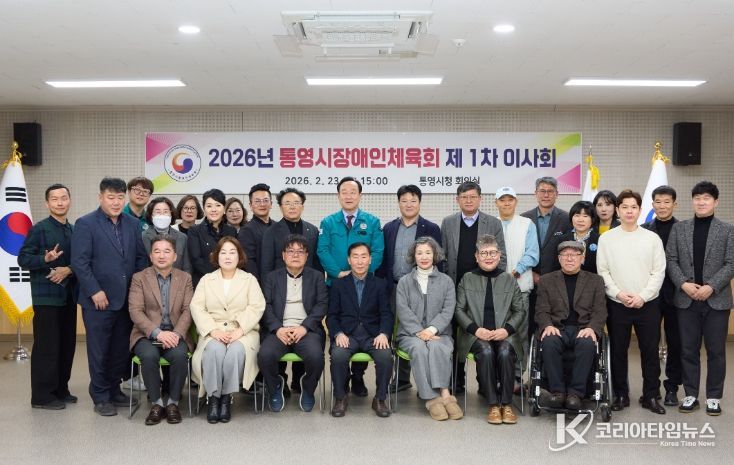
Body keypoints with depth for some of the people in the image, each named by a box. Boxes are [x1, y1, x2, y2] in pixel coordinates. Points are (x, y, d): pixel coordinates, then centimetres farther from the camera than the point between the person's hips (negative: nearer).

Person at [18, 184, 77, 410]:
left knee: (67, 344, 11)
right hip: (46, 296, -6)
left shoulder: (74, 230, 10)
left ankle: (60, 390, 23)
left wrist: (68, 269, -9)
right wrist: (45, 259, -25)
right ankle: (42, 396, 6)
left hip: (68, 295, 6)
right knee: (46, 346, -3)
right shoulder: (39, 229, -6)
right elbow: (23, 259, -8)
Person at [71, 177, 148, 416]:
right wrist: (95, 292, -15)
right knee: (99, 351, 6)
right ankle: (100, 397, 18)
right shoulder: (85, 224, -4)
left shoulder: (133, 224, 10)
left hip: (127, 300, 5)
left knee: (121, 349, 12)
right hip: (99, 300, -4)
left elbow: (141, 258, 11)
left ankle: (114, 390, 27)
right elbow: (79, 262, -10)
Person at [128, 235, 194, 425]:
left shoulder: (185, 278, 10)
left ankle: (173, 402, -10)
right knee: (149, 356, -32)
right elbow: (135, 311, -5)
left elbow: (188, 310, 2)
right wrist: (158, 333, -18)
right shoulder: (139, 278, 5)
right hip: (147, 335, -1)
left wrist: (176, 334, -16)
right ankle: (156, 403, -12)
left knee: (180, 355, -30)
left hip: (175, 335, 1)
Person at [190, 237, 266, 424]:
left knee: (236, 351, -33)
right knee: (214, 350, -33)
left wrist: (240, 330, -16)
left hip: (243, 332, -1)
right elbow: (196, 307, 4)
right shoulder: (206, 279, 18)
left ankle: (226, 396, -19)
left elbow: (256, 307, 0)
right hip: (213, 332, 1)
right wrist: (213, 330, -13)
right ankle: (212, 397, -19)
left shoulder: (249, 279, 15)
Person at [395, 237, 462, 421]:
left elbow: (448, 311, 1)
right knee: (419, 348, -34)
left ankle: (441, 395, -34)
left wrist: (432, 329, -16)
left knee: (437, 348, -34)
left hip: (438, 333, 0)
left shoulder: (446, 281, 14)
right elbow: (404, 311, 1)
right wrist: (419, 332, -15)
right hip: (410, 333, 0)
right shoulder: (404, 282, 14)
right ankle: (433, 398, -32)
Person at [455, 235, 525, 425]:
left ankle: (506, 404, -20)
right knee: (486, 352, -33)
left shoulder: (509, 279, 14)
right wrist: (475, 329, -10)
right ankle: (493, 404, -22)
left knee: (505, 352, -33)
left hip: (504, 334, 1)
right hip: (476, 335, 0)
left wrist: (507, 329, -8)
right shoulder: (467, 279, 13)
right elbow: (459, 309, 7)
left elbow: (520, 311, 11)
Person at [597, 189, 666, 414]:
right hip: (616, 304, 0)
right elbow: (603, 271, 1)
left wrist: (642, 296, -11)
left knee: (650, 351, 5)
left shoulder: (652, 238, 2)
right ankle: (620, 394, 19)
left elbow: (658, 272, -1)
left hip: (647, 304, 0)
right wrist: (619, 294, -11)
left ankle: (651, 396, 17)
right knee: (618, 351, 7)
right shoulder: (606, 238, 2)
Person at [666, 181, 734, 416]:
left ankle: (714, 397, 16)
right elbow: (671, 260, 3)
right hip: (686, 299, 1)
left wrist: (711, 287, -15)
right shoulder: (679, 228, 7)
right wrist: (684, 284, -11)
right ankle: (691, 395, 16)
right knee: (688, 350, 7)